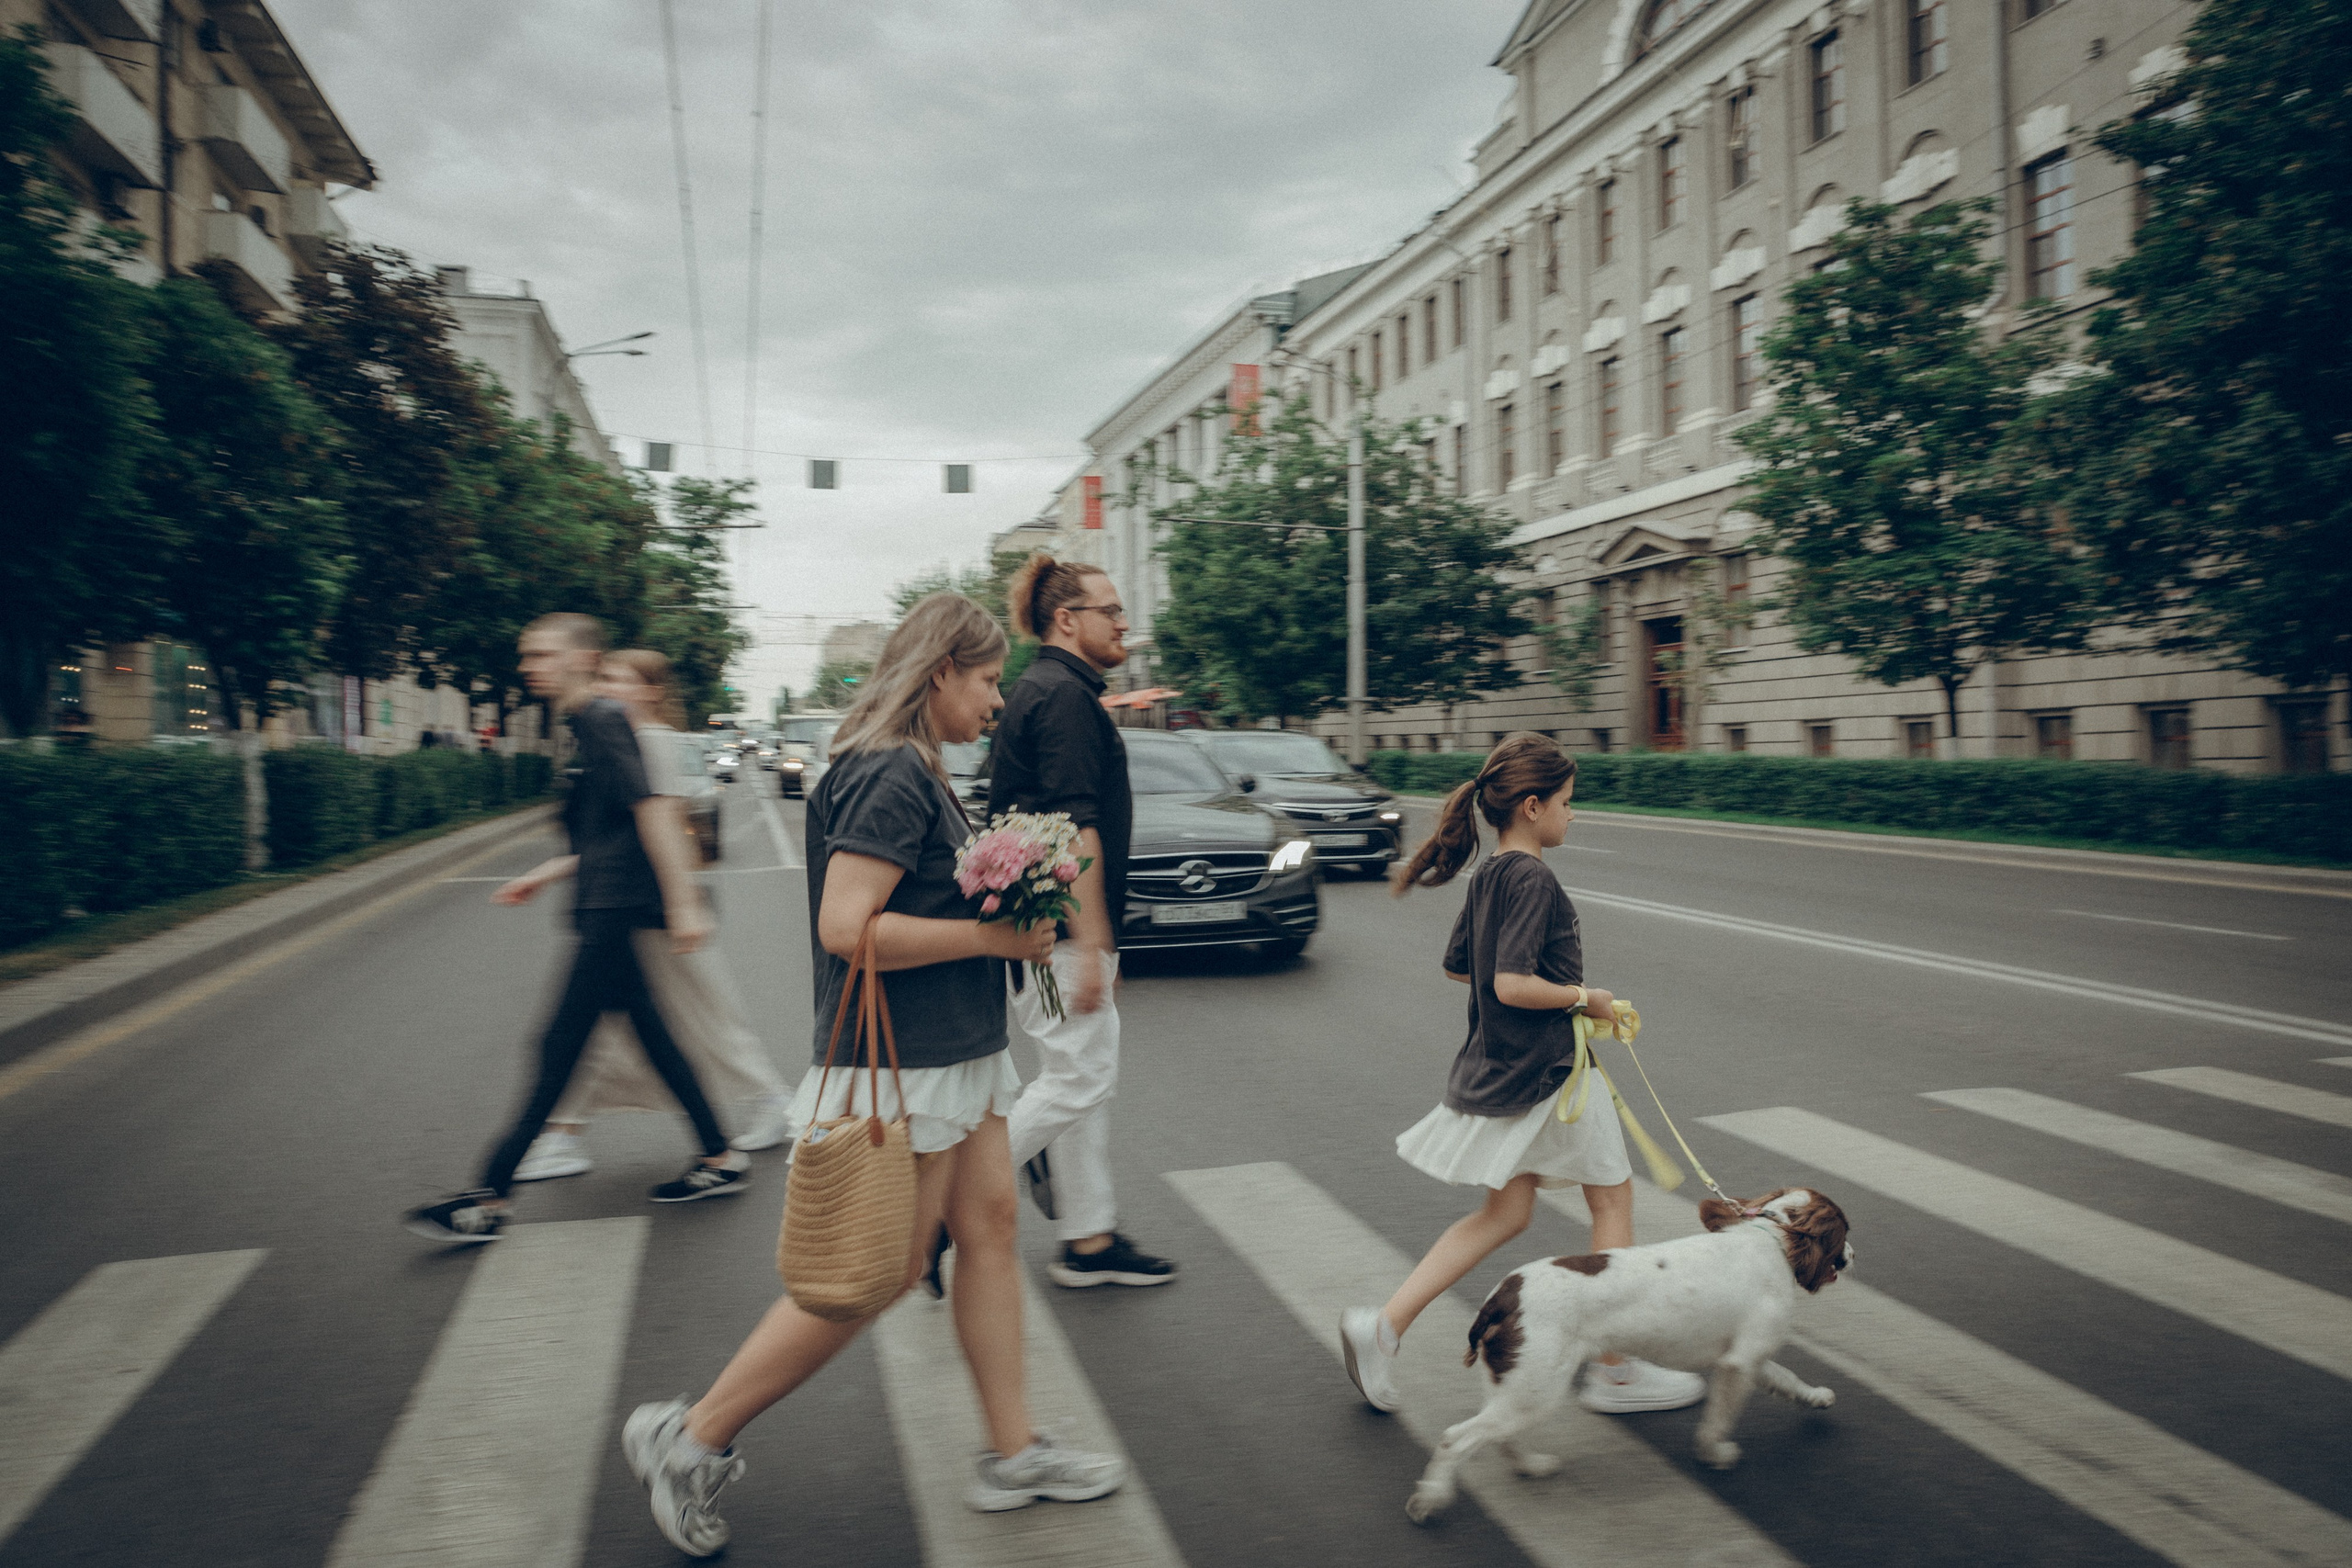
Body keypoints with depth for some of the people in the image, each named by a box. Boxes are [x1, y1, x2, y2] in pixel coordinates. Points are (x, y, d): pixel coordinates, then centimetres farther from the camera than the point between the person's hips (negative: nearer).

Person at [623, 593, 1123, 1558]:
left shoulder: (911, 773, 12)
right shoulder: (889, 777, -20)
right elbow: (847, 927, -27)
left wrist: (1008, 908, 9)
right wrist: (992, 936, -21)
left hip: (951, 1054, 10)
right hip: (899, 1066, -10)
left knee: (990, 1227, 13)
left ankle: (1013, 1453, 25)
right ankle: (690, 1440, 17)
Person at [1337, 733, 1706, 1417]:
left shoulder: (1487, 878, 8)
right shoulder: (1533, 880, -20)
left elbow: (1458, 967, 17)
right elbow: (1513, 985, -28)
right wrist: (1584, 997, -13)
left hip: (1495, 1071, 9)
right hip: (1548, 1071, -9)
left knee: (1504, 1214, 15)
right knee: (1613, 1199, 10)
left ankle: (1383, 1324, 6)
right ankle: (1615, 1371, 21)